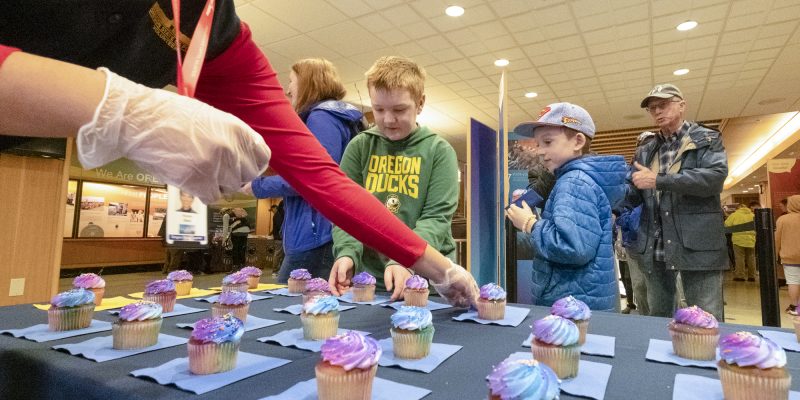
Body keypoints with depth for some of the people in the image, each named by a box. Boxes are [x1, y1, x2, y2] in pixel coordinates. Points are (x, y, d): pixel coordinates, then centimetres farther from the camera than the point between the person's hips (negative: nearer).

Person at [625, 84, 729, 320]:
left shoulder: (707, 139, 4)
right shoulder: (645, 153, 16)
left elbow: (715, 177, -14)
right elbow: (633, 195, 10)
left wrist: (658, 180, -16)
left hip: (696, 244, -4)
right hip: (654, 247, 5)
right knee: (658, 317, 14)